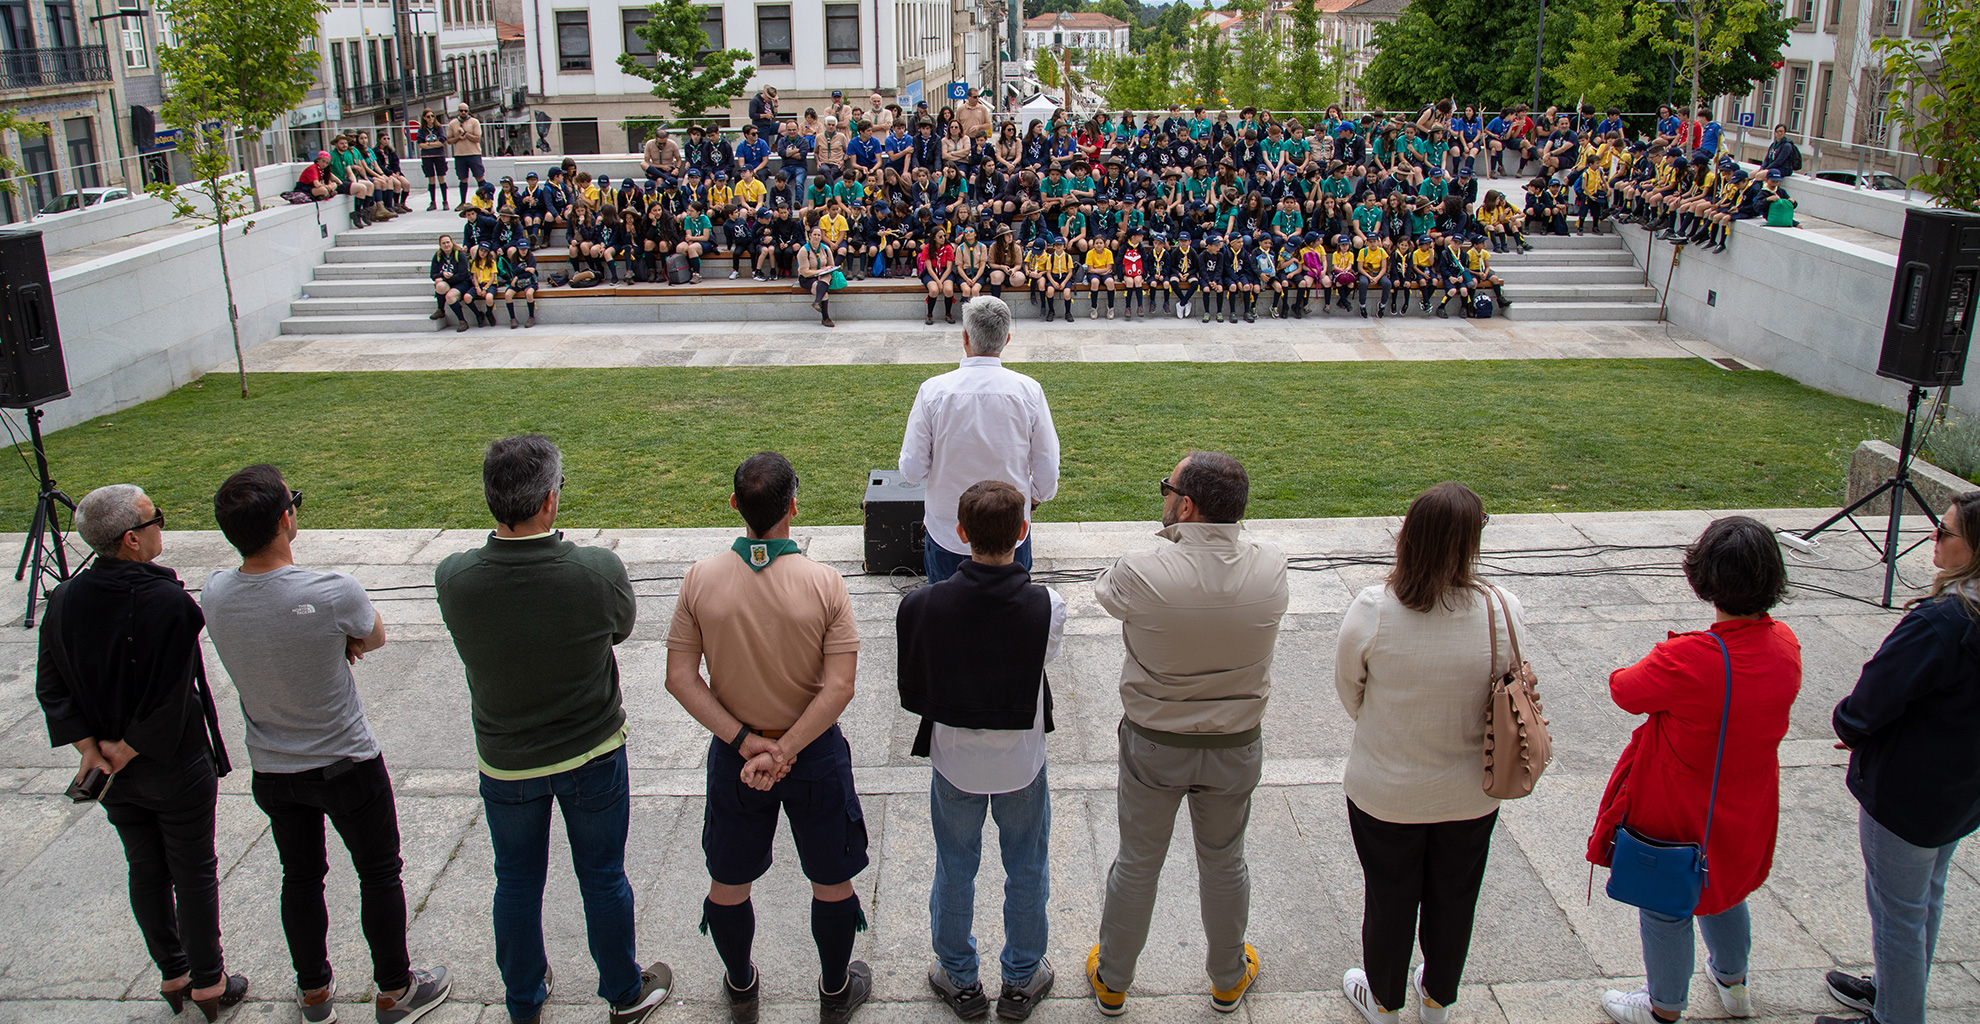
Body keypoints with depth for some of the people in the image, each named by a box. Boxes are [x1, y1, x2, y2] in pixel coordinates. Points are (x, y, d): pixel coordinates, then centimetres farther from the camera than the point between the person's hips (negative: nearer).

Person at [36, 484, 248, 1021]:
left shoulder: (63, 601, -6)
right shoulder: (171, 603, -25)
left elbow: (50, 687, -3)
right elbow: (171, 700, -24)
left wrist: (90, 748, -4)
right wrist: (126, 750, -10)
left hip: (113, 773, 5)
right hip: (176, 769, -5)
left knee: (145, 871, 19)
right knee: (194, 875, 11)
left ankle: (173, 976, 35)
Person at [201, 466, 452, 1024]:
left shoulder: (214, 595, -13)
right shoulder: (334, 594, -28)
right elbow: (374, 637, -7)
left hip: (271, 769, 5)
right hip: (347, 765, -4)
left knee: (300, 877, 22)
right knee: (379, 875, 15)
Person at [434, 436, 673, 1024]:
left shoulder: (453, 578, -23)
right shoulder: (597, 572, -27)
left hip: (505, 762, 1)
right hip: (593, 754, -1)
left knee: (517, 882, 21)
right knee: (602, 877, 18)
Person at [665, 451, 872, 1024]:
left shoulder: (701, 579, -13)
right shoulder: (824, 584, -18)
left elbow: (680, 678, -12)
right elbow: (838, 688, -22)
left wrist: (744, 741, -14)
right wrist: (784, 752, -19)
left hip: (733, 754, 2)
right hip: (814, 750, -2)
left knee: (728, 882, 23)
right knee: (832, 880, 20)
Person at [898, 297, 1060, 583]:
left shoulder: (933, 390, -14)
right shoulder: (1029, 391, -11)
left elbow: (912, 470, -9)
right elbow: (1048, 471, -3)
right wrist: (1035, 496, 18)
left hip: (948, 534, 0)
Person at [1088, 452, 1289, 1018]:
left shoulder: (1142, 574, -27)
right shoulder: (1271, 569, -18)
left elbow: (1105, 591, -5)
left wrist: (1171, 540, 0)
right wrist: (1185, 542, -1)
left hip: (1153, 747, -2)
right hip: (1235, 748, 2)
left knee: (1137, 864, 18)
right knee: (1224, 862, 23)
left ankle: (1111, 981, 39)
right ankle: (1228, 979, 45)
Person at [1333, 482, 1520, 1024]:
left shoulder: (1371, 610, -26)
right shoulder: (1504, 612, -23)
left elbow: (1348, 689, -10)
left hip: (1384, 790, -1)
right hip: (1472, 793, 2)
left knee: (1388, 898, 22)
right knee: (1454, 898, 25)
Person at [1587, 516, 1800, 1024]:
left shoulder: (1687, 661, -34)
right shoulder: (1785, 645, -13)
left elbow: (1625, 690, -17)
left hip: (1677, 812, -7)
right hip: (1744, 809, 7)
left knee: (1665, 908, 15)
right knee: (1723, 890, 31)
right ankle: (1733, 982, 53)